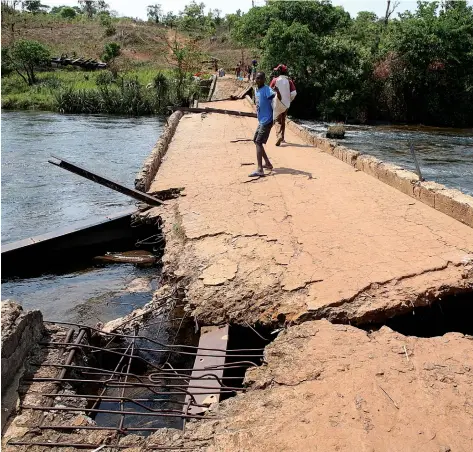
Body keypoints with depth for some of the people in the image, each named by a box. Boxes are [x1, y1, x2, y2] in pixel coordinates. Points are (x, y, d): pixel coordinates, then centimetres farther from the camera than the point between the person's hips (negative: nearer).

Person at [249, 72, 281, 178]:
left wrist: (277, 90, -50)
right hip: (261, 121, 10)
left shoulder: (267, 90, -15)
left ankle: (260, 170, -24)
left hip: (266, 121, -10)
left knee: (258, 142, -17)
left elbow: (279, 98, -31)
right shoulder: (257, 91, 12)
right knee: (256, 141, 18)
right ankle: (268, 164, 28)